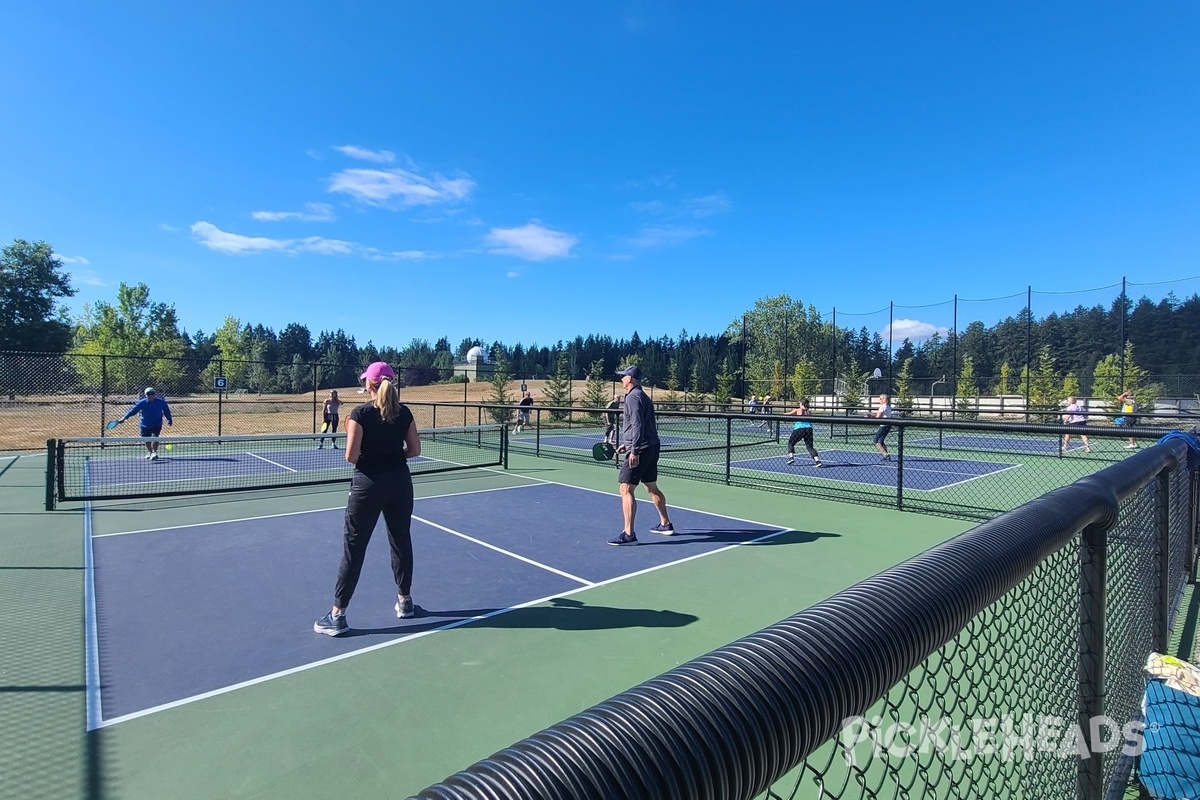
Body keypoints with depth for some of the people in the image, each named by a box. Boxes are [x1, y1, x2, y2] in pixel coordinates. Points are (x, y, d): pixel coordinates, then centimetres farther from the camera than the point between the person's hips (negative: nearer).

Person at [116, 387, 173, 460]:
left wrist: (169, 419, 8)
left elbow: (166, 411, 5)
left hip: (157, 425, -2)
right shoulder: (141, 403, -4)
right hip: (145, 425, 2)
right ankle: (149, 452, 32)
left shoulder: (161, 402, -6)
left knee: (155, 438, -20)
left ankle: (154, 452, -13)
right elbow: (133, 410, 0)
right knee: (147, 440, 11)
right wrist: (124, 418, -4)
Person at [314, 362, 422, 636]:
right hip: (400, 481, 4)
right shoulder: (404, 412, 1)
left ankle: (338, 615, 12)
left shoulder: (360, 414, -11)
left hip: (369, 483, -4)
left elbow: (351, 456, -13)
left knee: (353, 547, 5)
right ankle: (405, 601, 28)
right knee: (401, 541, 16)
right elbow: (414, 450, 3)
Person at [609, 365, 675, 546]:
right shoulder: (643, 396, 18)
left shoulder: (633, 397, -12)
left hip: (640, 450, -10)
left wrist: (634, 450, -26)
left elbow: (637, 425, -22)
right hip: (652, 447, 10)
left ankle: (629, 534, -9)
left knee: (626, 490, -9)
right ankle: (665, 524, 32)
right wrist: (627, 444, 27)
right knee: (652, 487, 21)